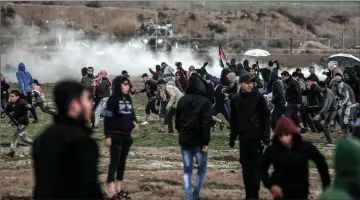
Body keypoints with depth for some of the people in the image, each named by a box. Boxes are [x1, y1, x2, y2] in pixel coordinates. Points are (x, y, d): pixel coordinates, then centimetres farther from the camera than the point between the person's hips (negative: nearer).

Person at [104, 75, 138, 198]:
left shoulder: (128, 98, 8)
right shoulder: (113, 99, -12)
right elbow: (107, 119, -13)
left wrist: (134, 122, -2)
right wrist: (107, 136, -16)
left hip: (127, 135, 6)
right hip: (116, 135, -6)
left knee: (122, 160, 11)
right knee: (115, 160, -9)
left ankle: (119, 184, 18)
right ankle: (111, 186, -10)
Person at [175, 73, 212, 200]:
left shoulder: (182, 100, 3)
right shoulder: (204, 102, -13)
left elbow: (177, 120, 12)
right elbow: (206, 123, -17)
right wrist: (206, 142, -14)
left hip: (184, 140, 4)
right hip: (198, 141, -4)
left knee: (187, 169, 9)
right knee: (202, 168, 11)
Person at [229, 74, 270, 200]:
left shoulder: (258, 97, -5)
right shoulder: (235, 100, 5)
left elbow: (266, 117, -5)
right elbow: (234, 120, 11)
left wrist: (266, 136, -11)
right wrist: (232, 137, 9)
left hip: (257, 137, -4)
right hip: (243, 137, 4)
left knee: (256, 166, -1)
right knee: (246, 166, 7)